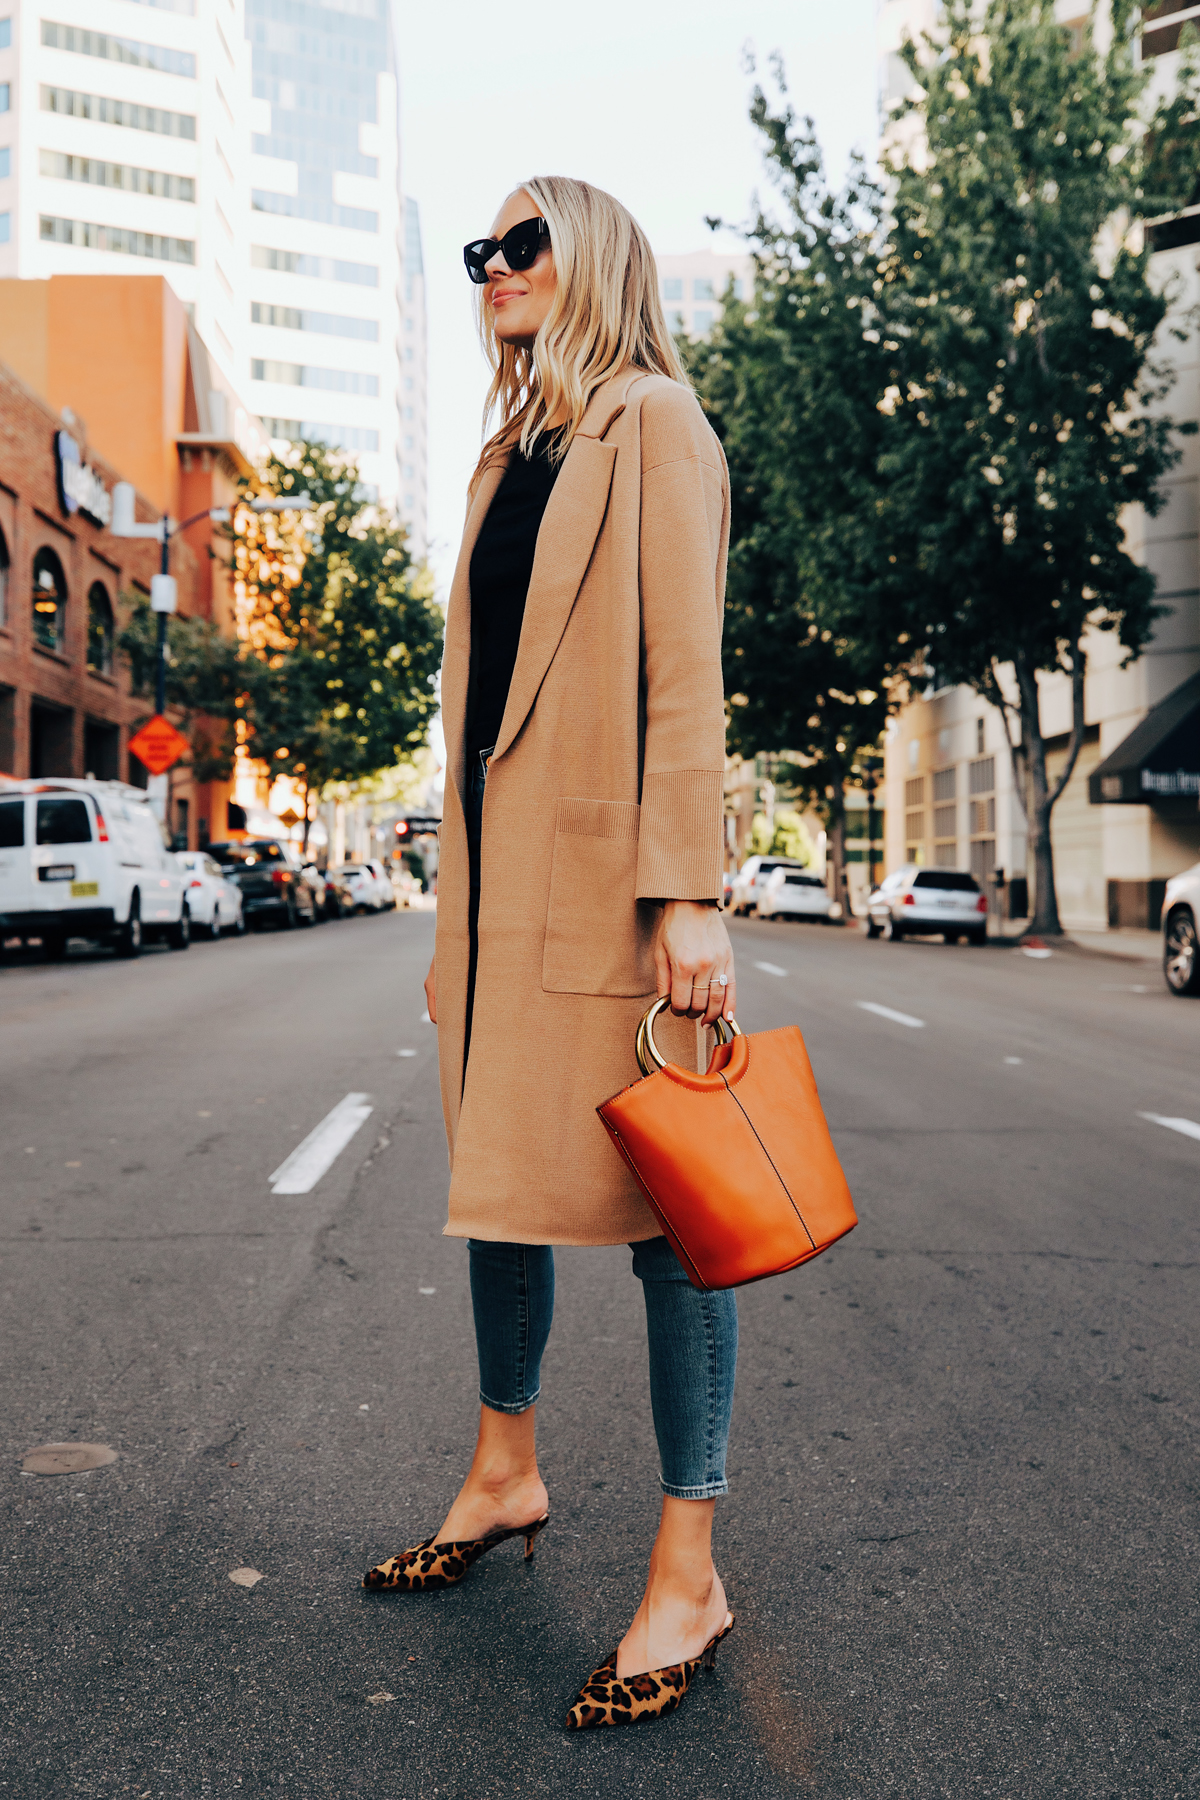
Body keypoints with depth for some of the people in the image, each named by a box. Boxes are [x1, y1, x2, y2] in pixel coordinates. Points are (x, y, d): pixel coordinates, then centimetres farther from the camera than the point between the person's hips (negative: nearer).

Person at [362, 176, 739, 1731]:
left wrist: (690, 893, -19)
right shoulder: (510, 454, 20)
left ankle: (688, 1574, 8)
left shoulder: (652, 424, -2)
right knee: (498, 1178, 15)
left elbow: (684, 671, -12)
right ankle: (504, 1478, 33)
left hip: (606, 864, -8)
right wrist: (456, 907, 17)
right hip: (498, 868, 8)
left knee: (655, 1204, -3)